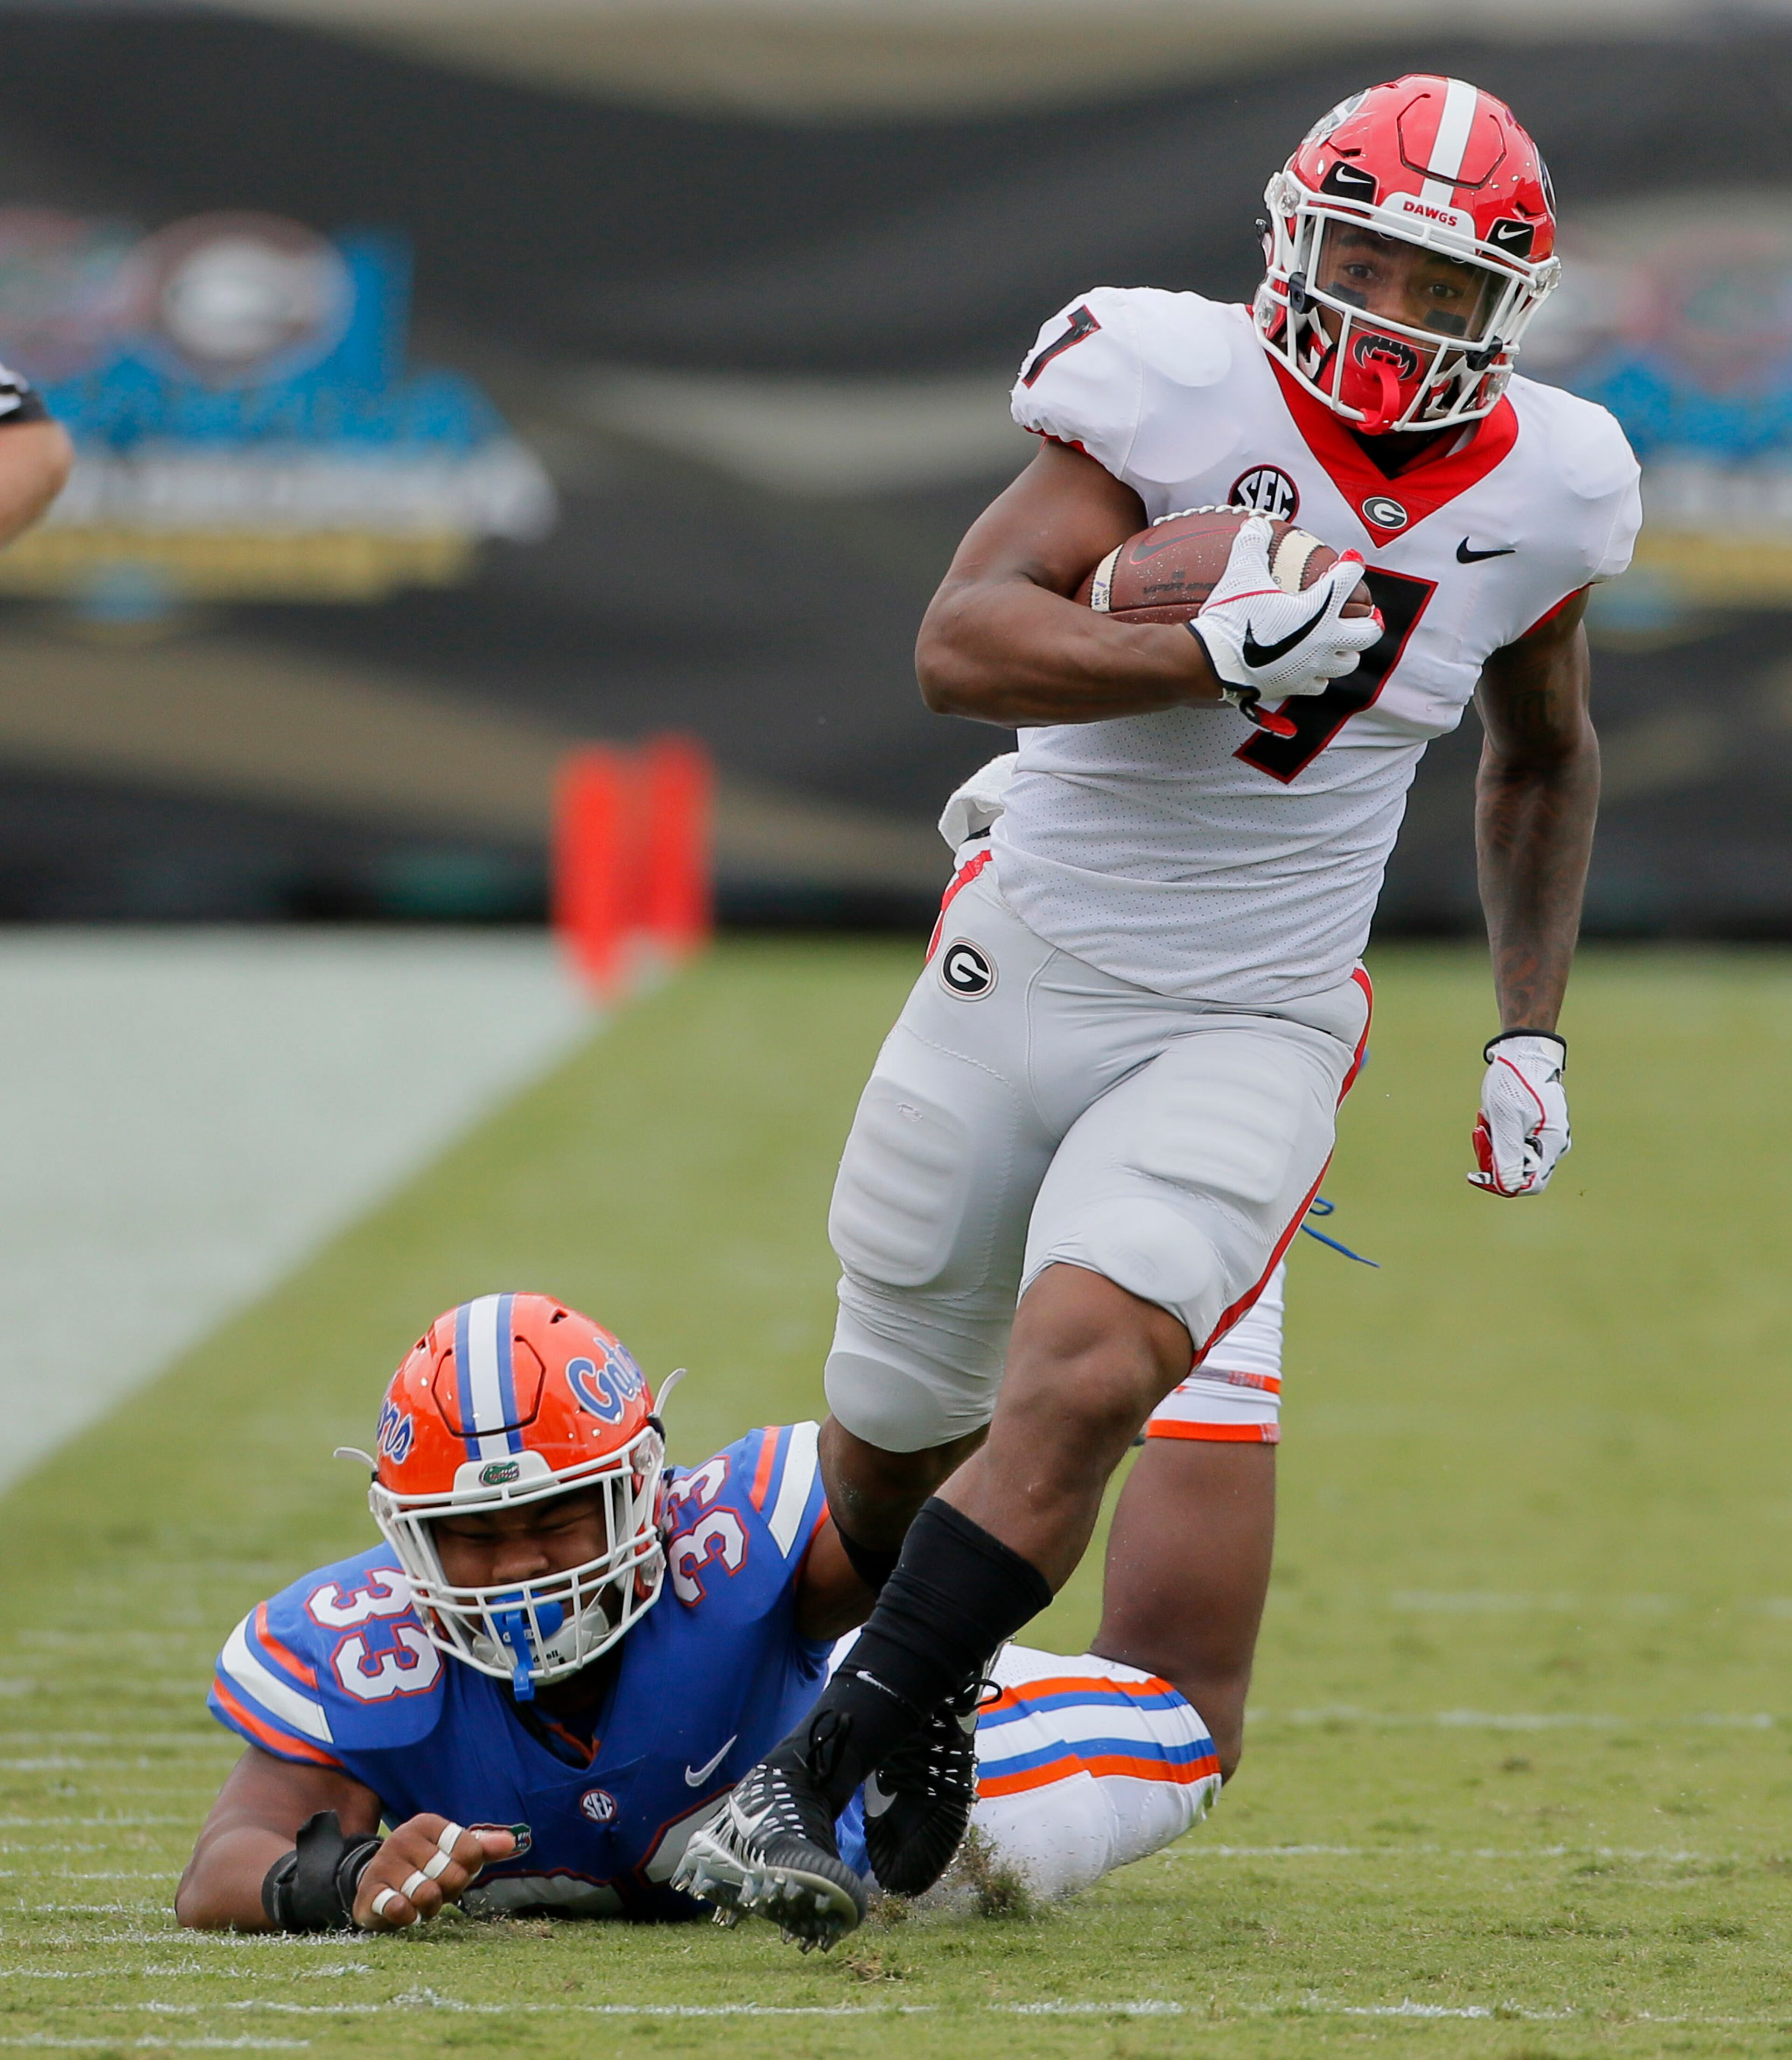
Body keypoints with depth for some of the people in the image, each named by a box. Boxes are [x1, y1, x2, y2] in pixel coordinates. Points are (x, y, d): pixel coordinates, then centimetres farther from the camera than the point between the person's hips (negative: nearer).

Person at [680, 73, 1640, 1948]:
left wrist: (1528, 1034, 14)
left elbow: (1540, 762, 20)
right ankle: (929, 1675, 44)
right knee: (897, 1430, 11)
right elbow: (959, 646, -22)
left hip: (1246, 1033, 1)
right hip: (1026, 970, -1)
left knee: (1078, 1386, -23)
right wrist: (1220, 651, -33)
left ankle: (817, 1777, -16)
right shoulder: (1183, 394, -12)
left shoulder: (1536, 493, 0)